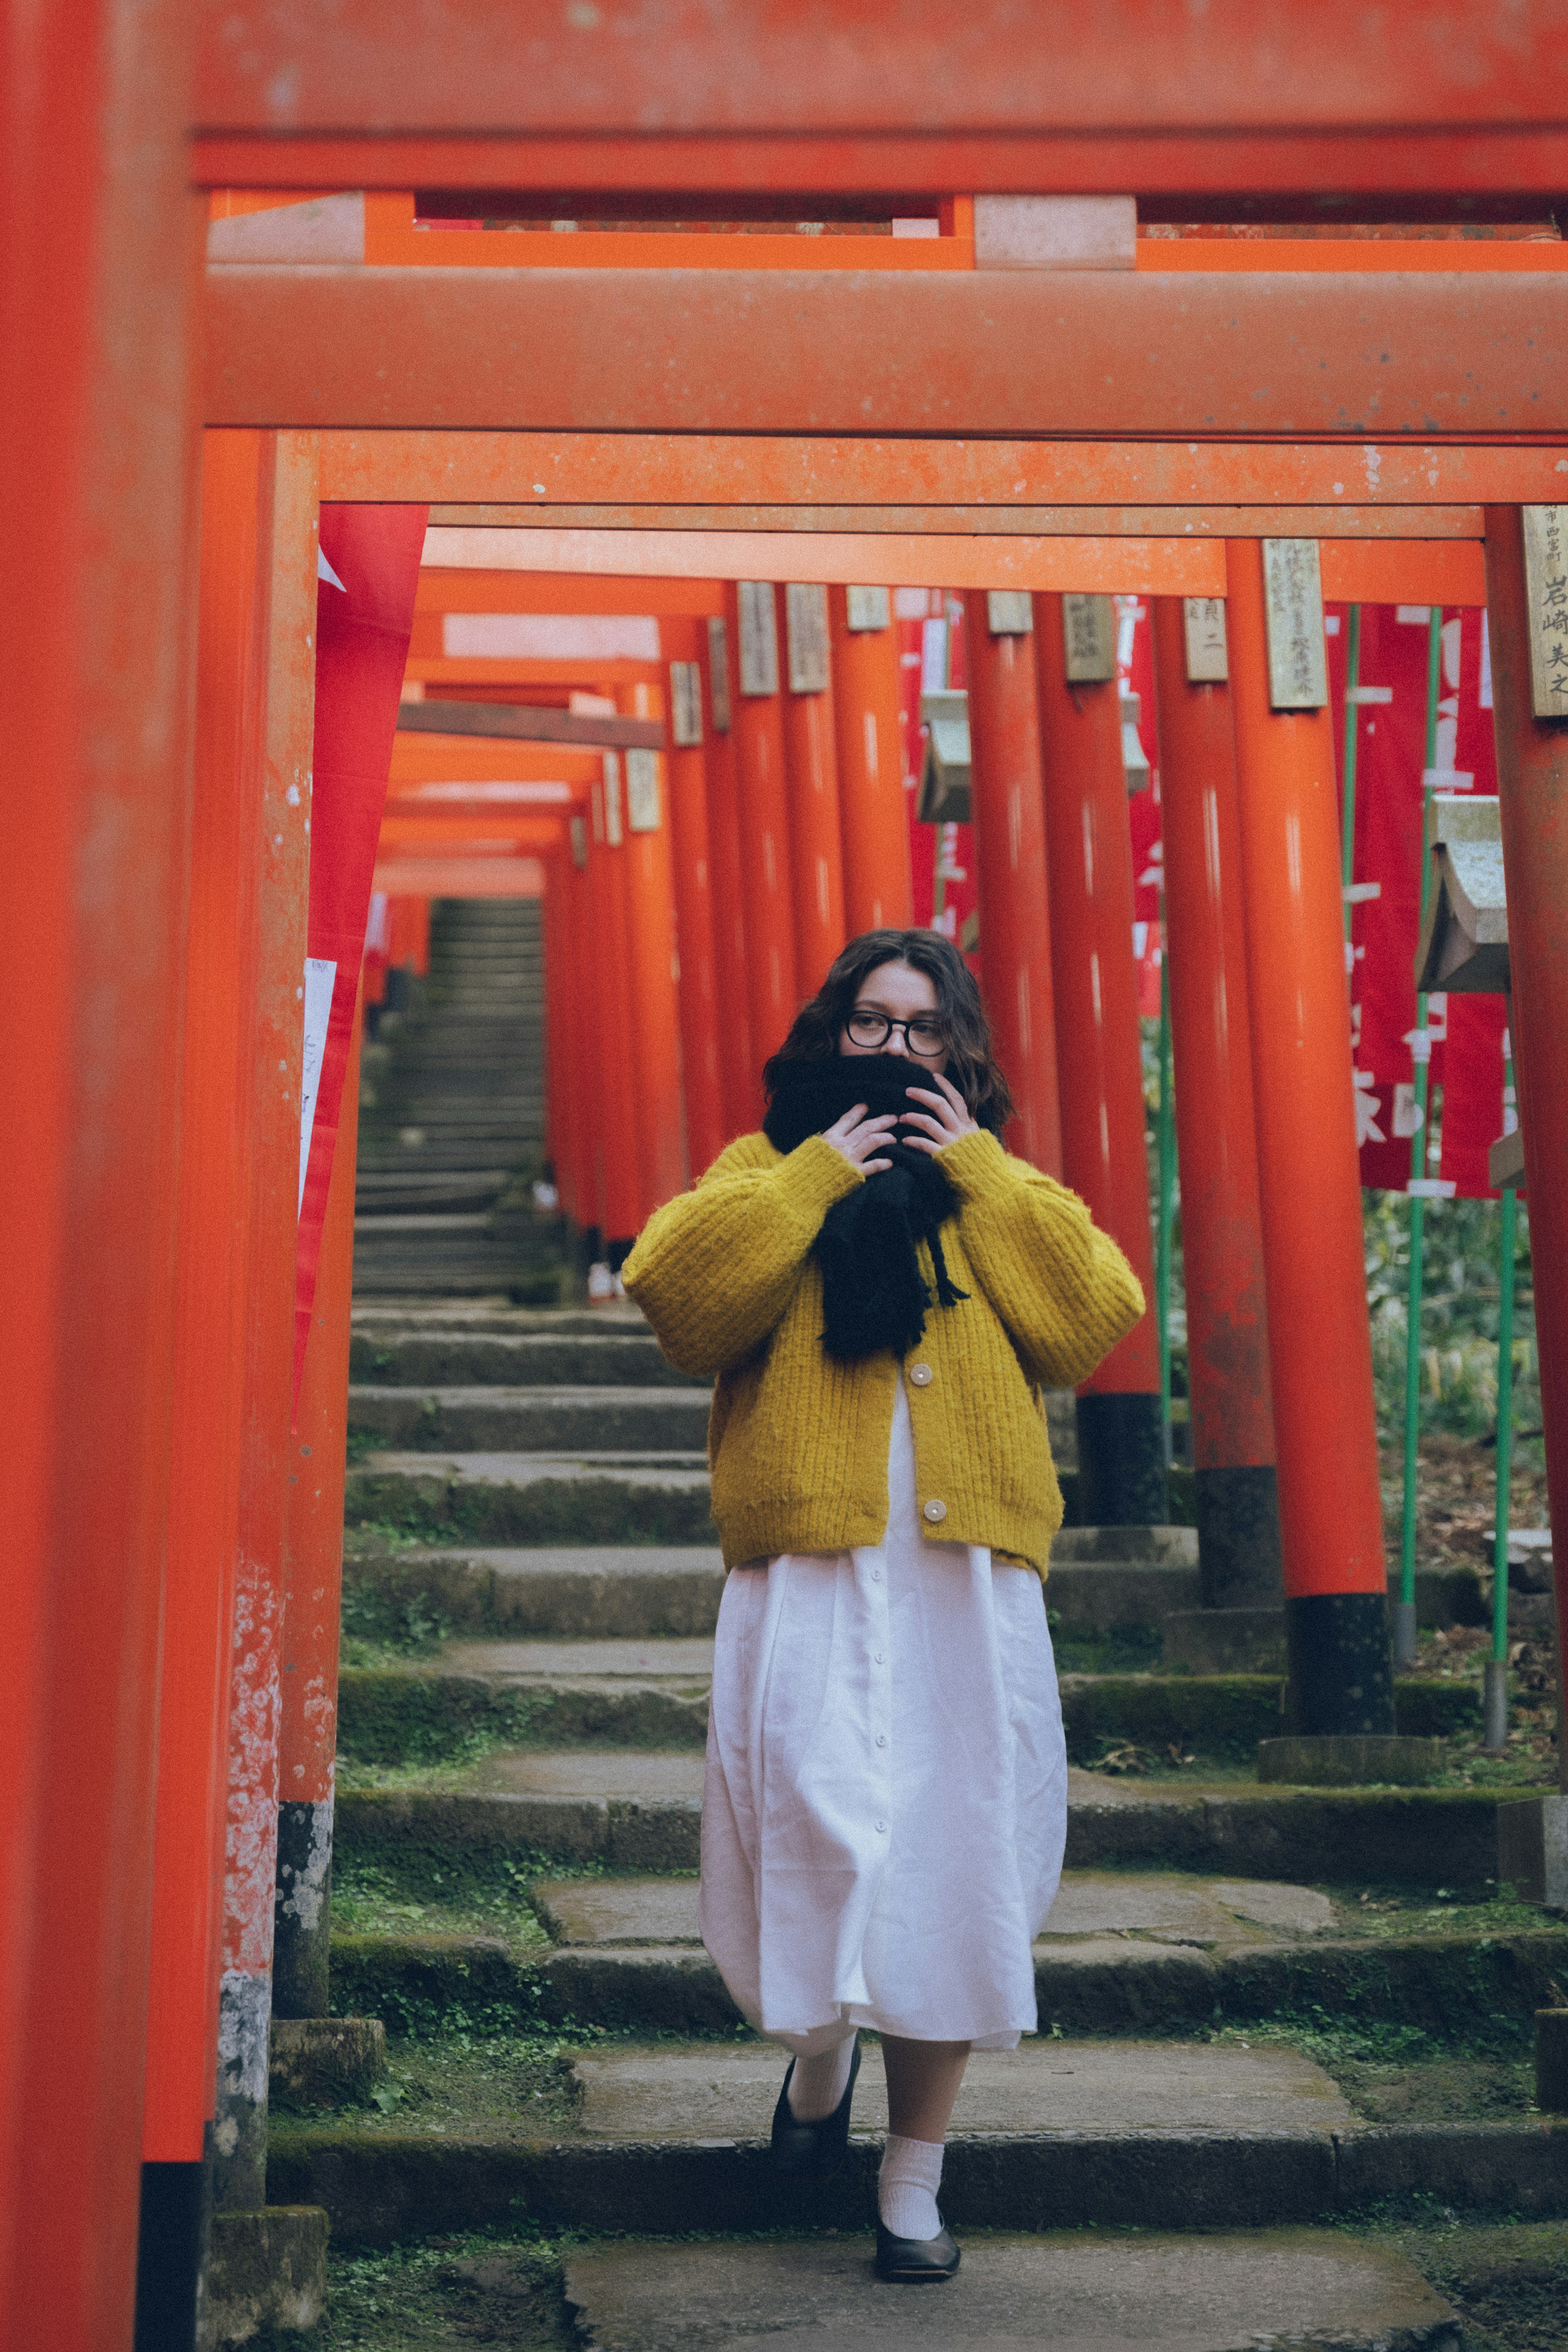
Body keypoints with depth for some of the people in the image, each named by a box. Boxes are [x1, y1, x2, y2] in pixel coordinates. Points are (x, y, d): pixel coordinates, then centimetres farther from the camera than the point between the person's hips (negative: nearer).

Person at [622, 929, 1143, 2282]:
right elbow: (673, 1290, -5)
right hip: (812, 1565, -2)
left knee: (953, 1851, 1)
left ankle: (916, 2177, 12)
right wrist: (817, 1179, -6)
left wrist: (977, 1175, 0)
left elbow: (1095, 1317, 1)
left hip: (970, 1573, 2)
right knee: (815, 1810, -13)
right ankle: (820, 2047, 19)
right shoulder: (767, 1173, 15)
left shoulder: (1005, 1194, 20)